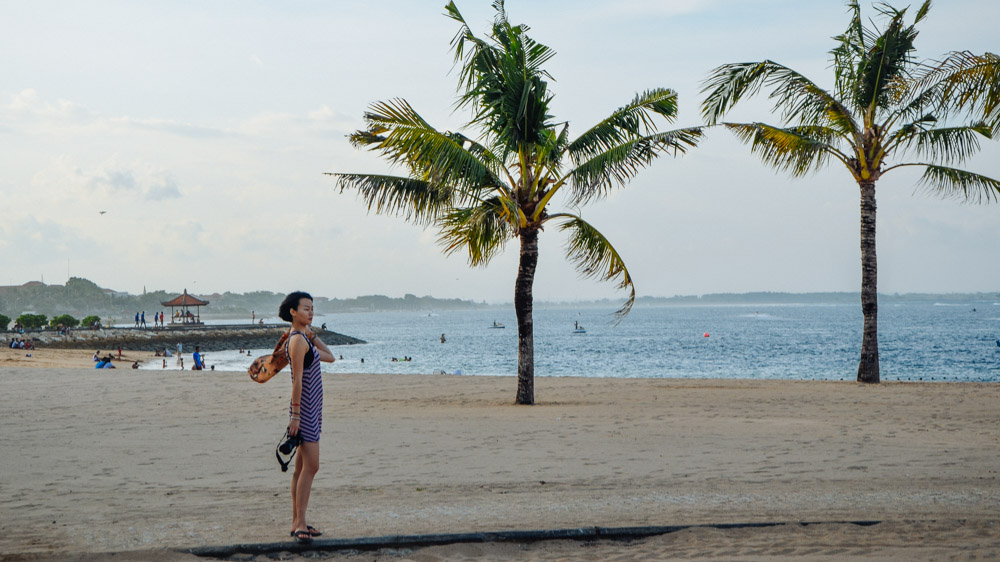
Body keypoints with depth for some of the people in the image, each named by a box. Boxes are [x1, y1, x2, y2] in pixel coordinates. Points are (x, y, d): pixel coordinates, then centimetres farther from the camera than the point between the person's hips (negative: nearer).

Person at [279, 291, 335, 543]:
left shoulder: (303, 337, 15)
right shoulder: (298, 340, -16)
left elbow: (329, 357, 21)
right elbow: (297, 380, -19)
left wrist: (312, 334, 14)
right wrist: (295, 416, -21)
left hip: (312, 409, 10)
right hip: (304, 409, -10)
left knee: (302, 467, 11)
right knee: (310, 466, -13)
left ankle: (297, 522, 15)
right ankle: (300, 524, -13)